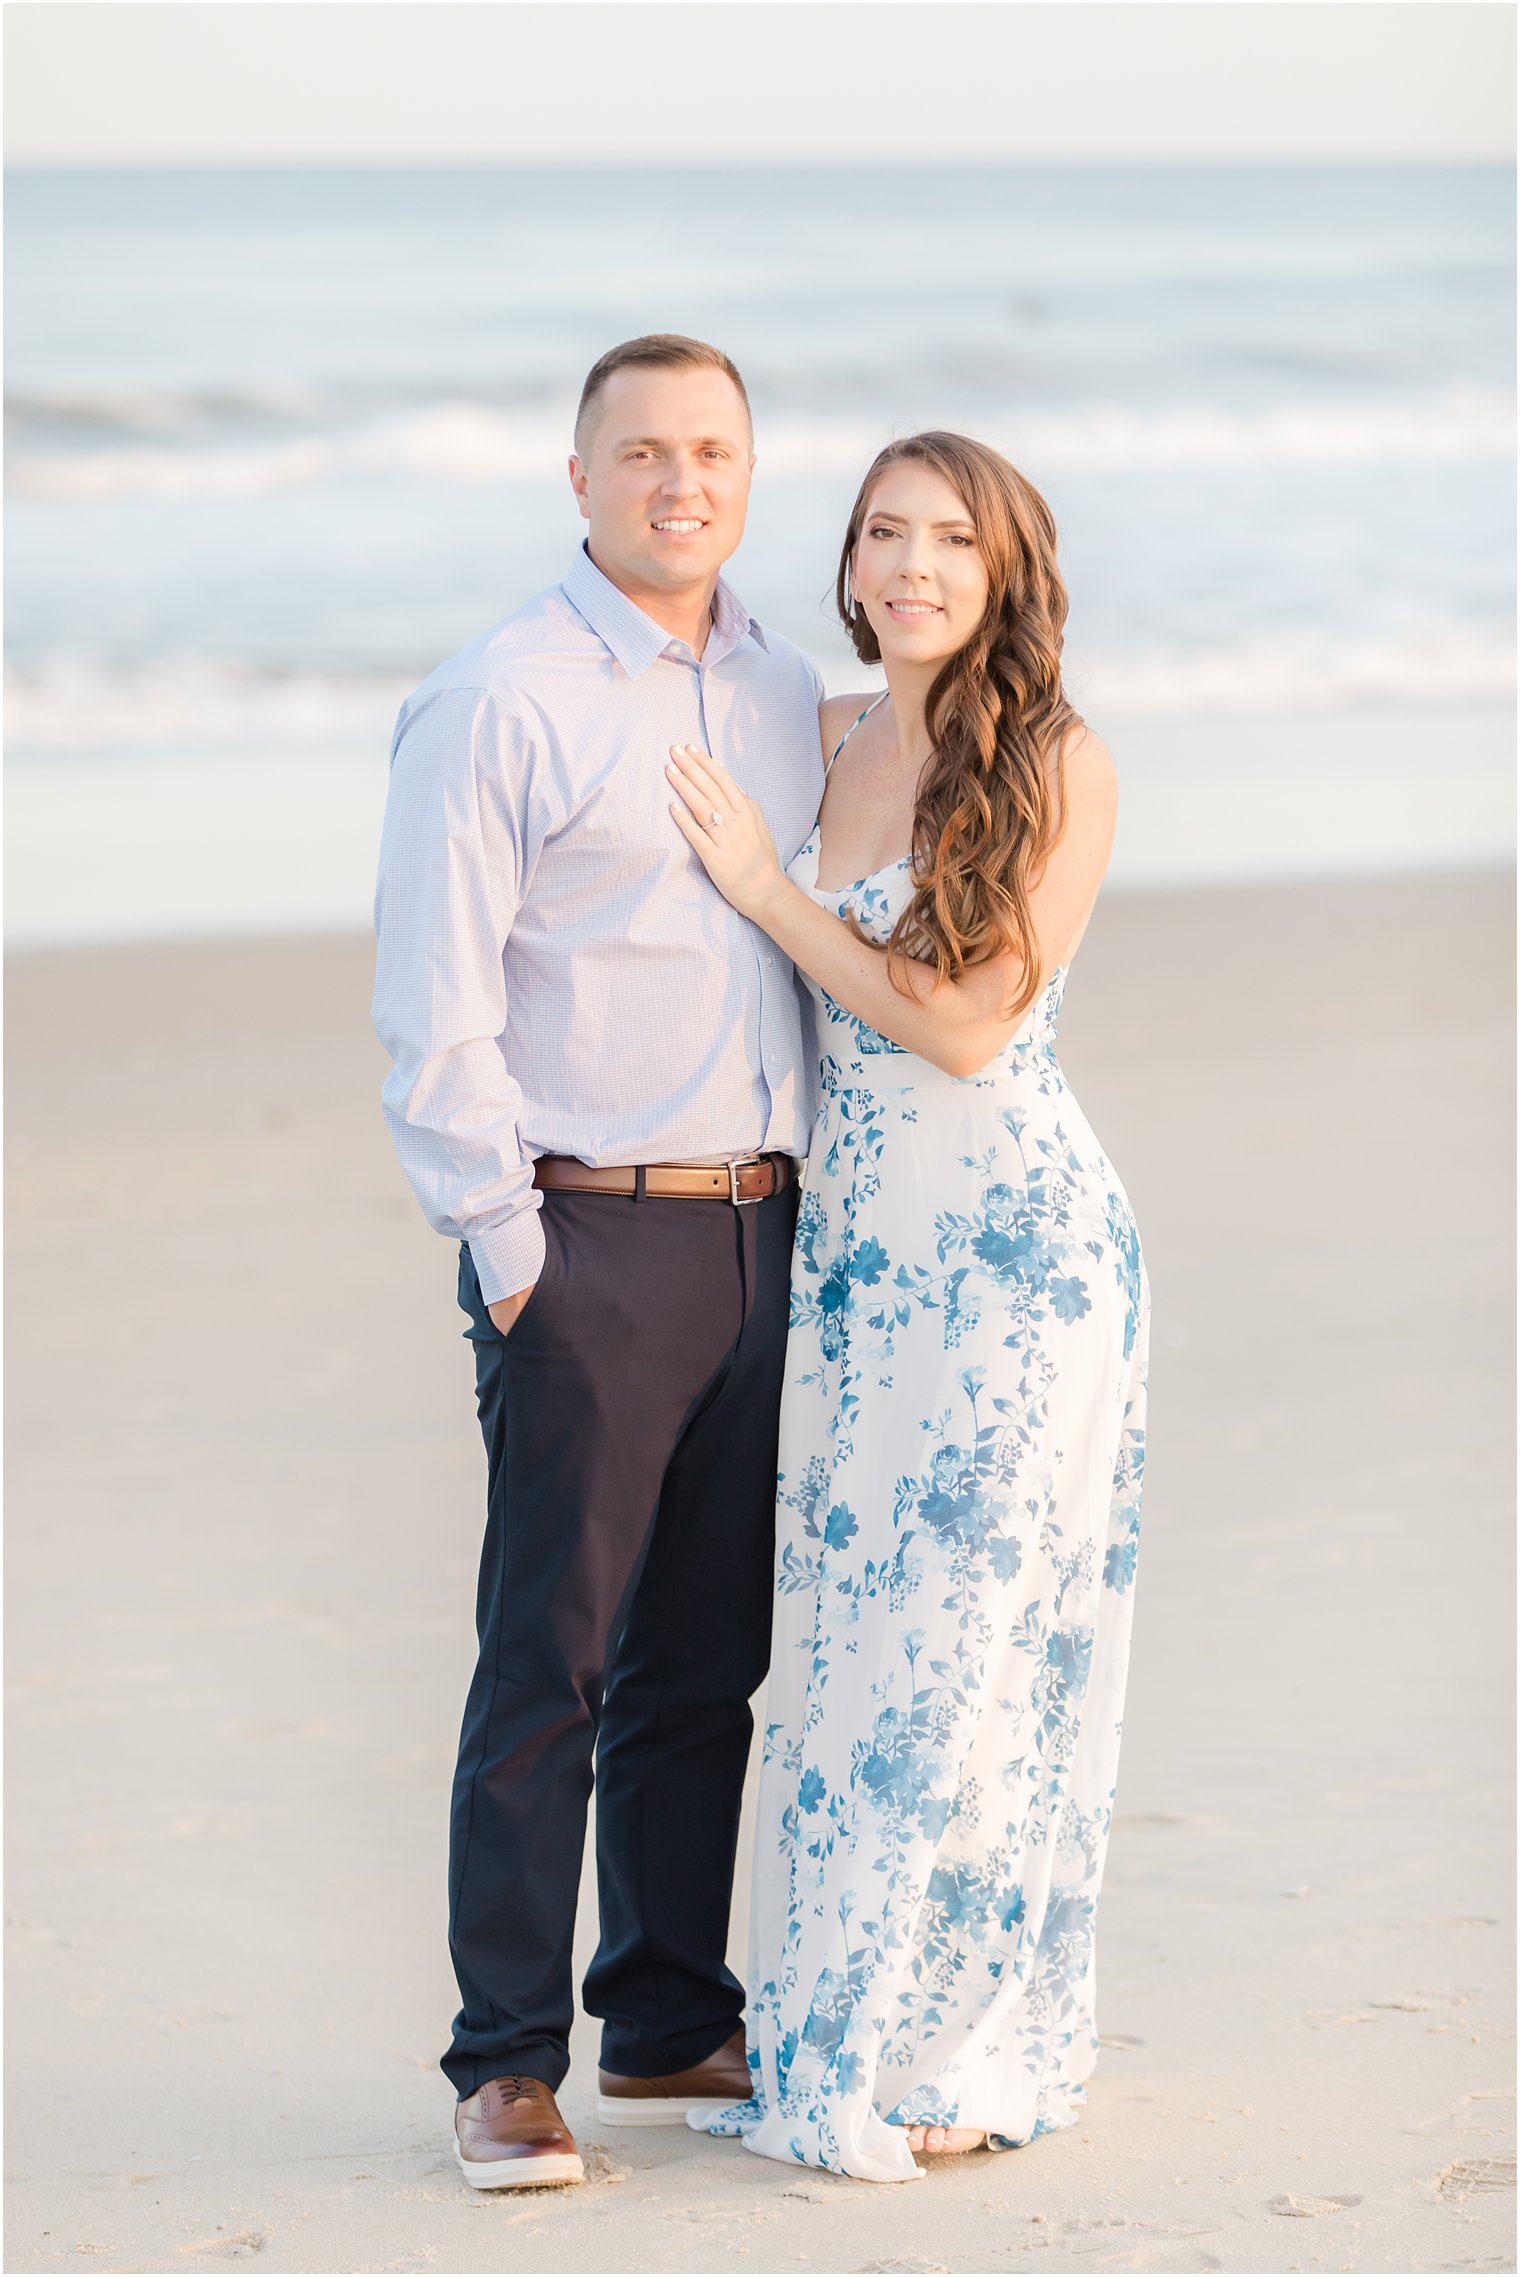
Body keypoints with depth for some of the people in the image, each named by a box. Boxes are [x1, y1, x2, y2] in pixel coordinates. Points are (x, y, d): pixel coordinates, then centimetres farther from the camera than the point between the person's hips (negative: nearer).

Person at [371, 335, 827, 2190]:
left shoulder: (783, 692, 12)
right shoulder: (502, 700, -8)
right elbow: (434, 1009, -10)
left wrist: (811, 1199, 16)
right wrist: (507, 1255, -12)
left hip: (759, 1233, 6)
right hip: (588, 1243, -6)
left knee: (705, 1665, 11)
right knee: (546, 1671, -4)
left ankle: (670, 2032, 21)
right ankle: (505, 2068, 3)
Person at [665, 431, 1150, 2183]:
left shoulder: (1059, 768, -8)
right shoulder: (820, 746, 8)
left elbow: (968, 1021, -14)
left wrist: (766, 886, -12)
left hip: (1013, 1249, -6)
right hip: (845, 1252, 6)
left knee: (967, 1644, -2)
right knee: (838, 1640, 8)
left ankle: (960, 2055, 7)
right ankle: (837, 2029, 18)